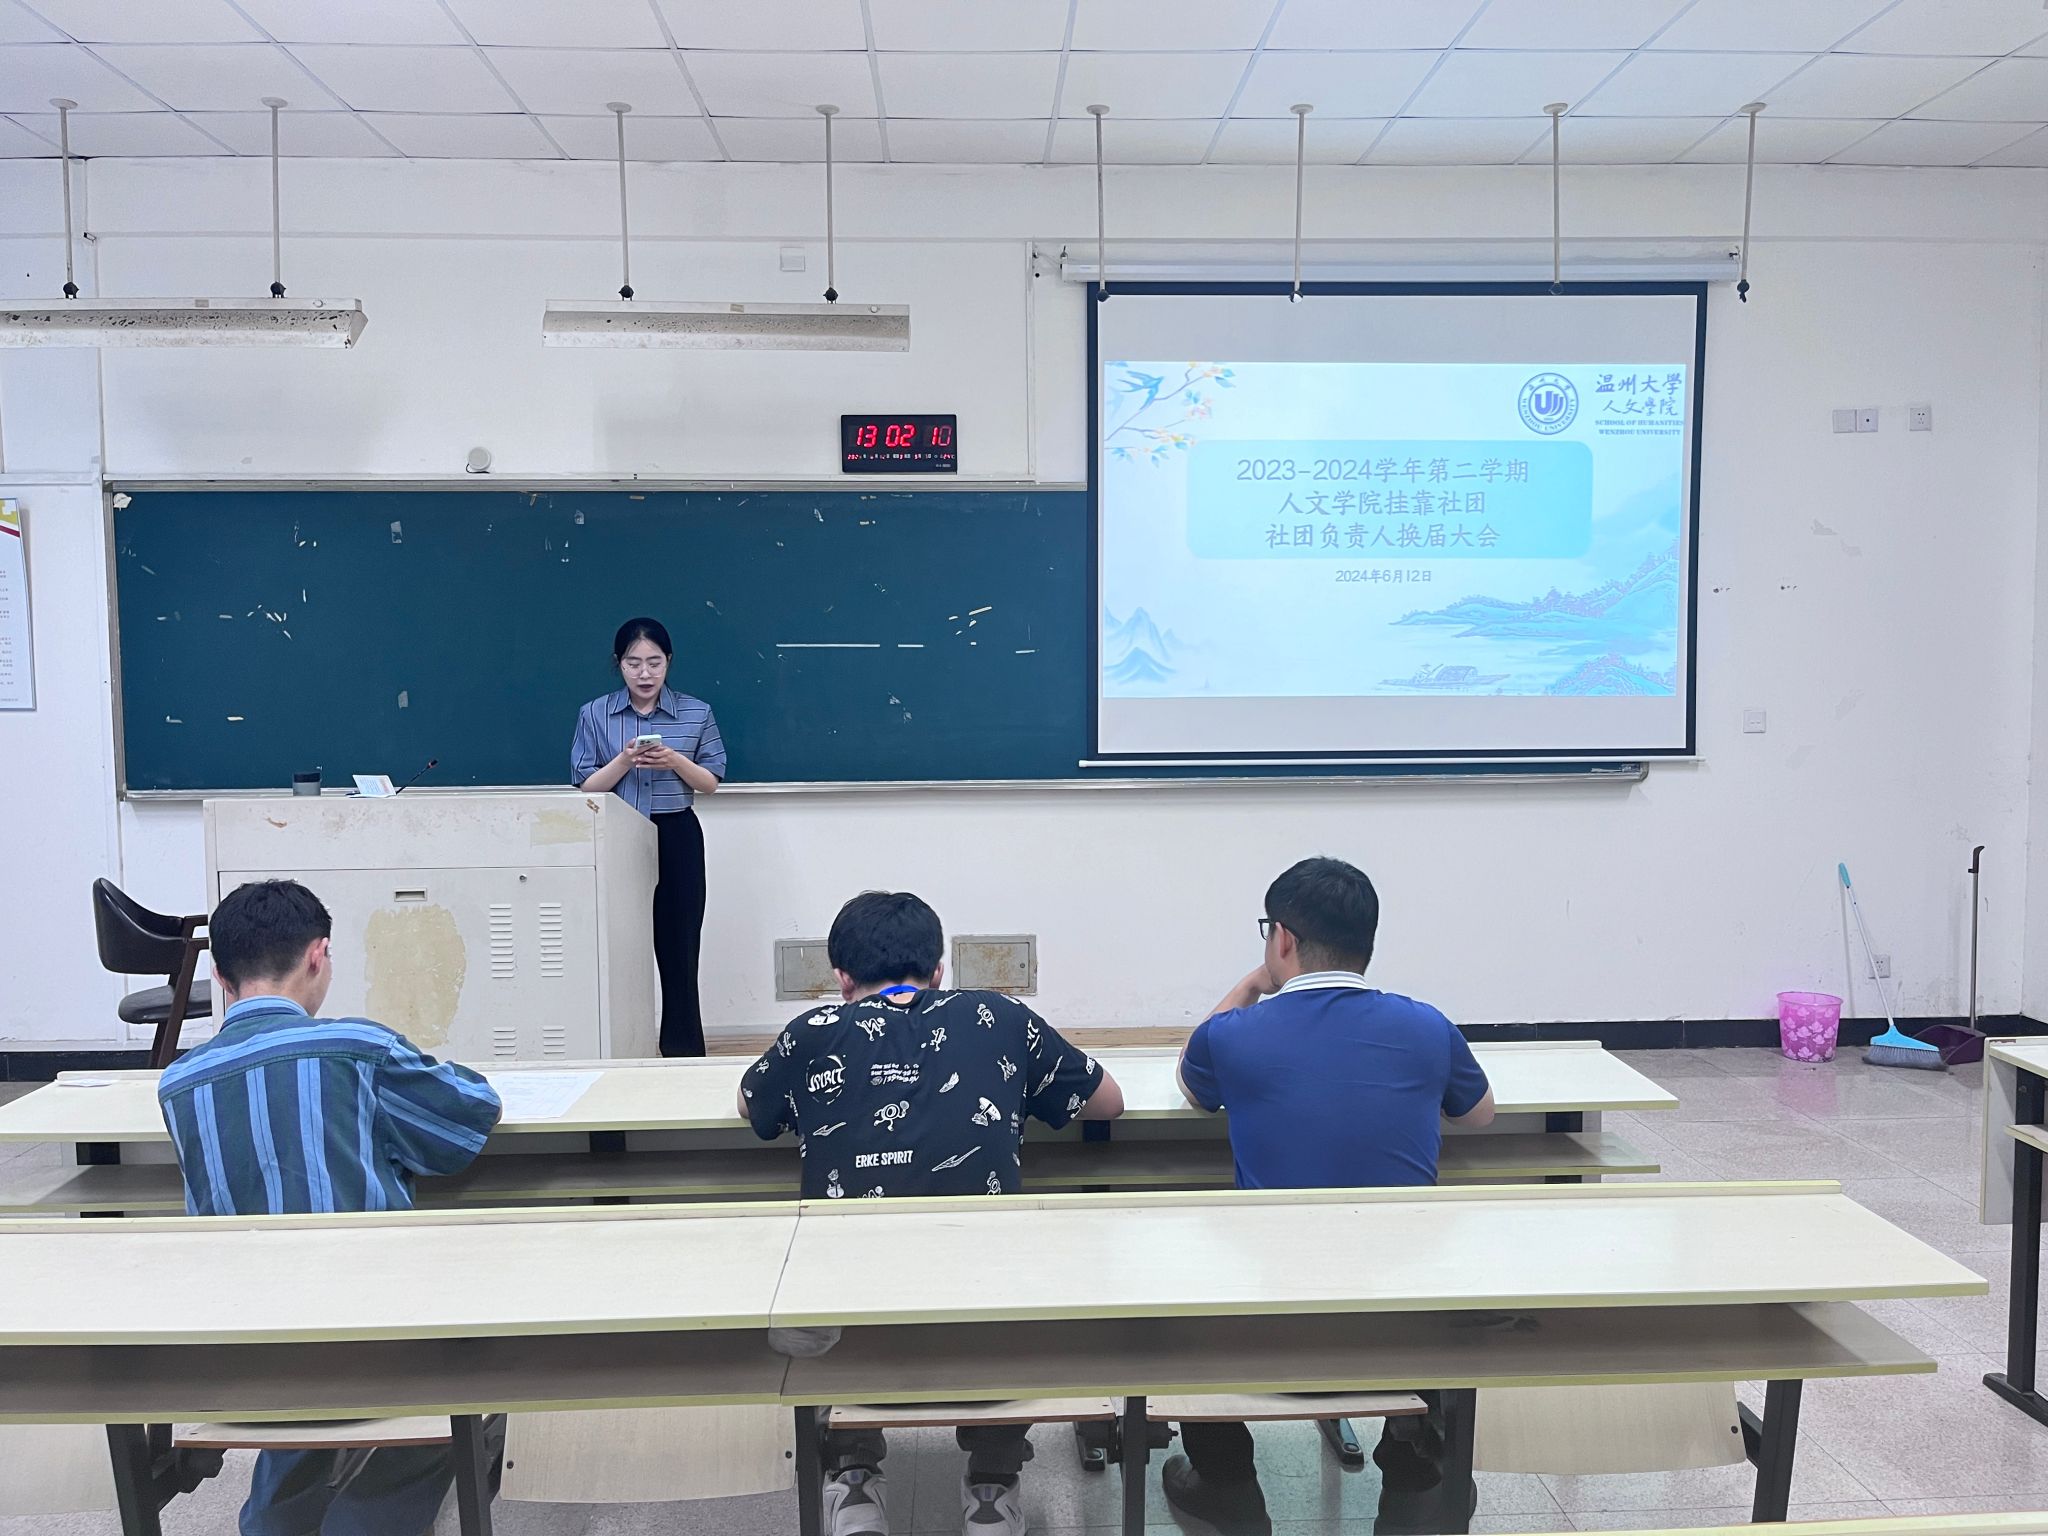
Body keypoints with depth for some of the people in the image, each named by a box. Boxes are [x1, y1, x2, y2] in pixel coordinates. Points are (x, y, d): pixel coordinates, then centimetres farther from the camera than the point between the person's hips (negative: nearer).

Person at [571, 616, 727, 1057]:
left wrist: (675, 761, -15)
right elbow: (586, 786, 1)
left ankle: (683, 1055, 8)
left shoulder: (697, 713, 2)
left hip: (676, 838, 0)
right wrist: (624, 761, -17)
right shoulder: (594, 715, 2)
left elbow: (710, 782, 4)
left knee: (677, 949, 1)